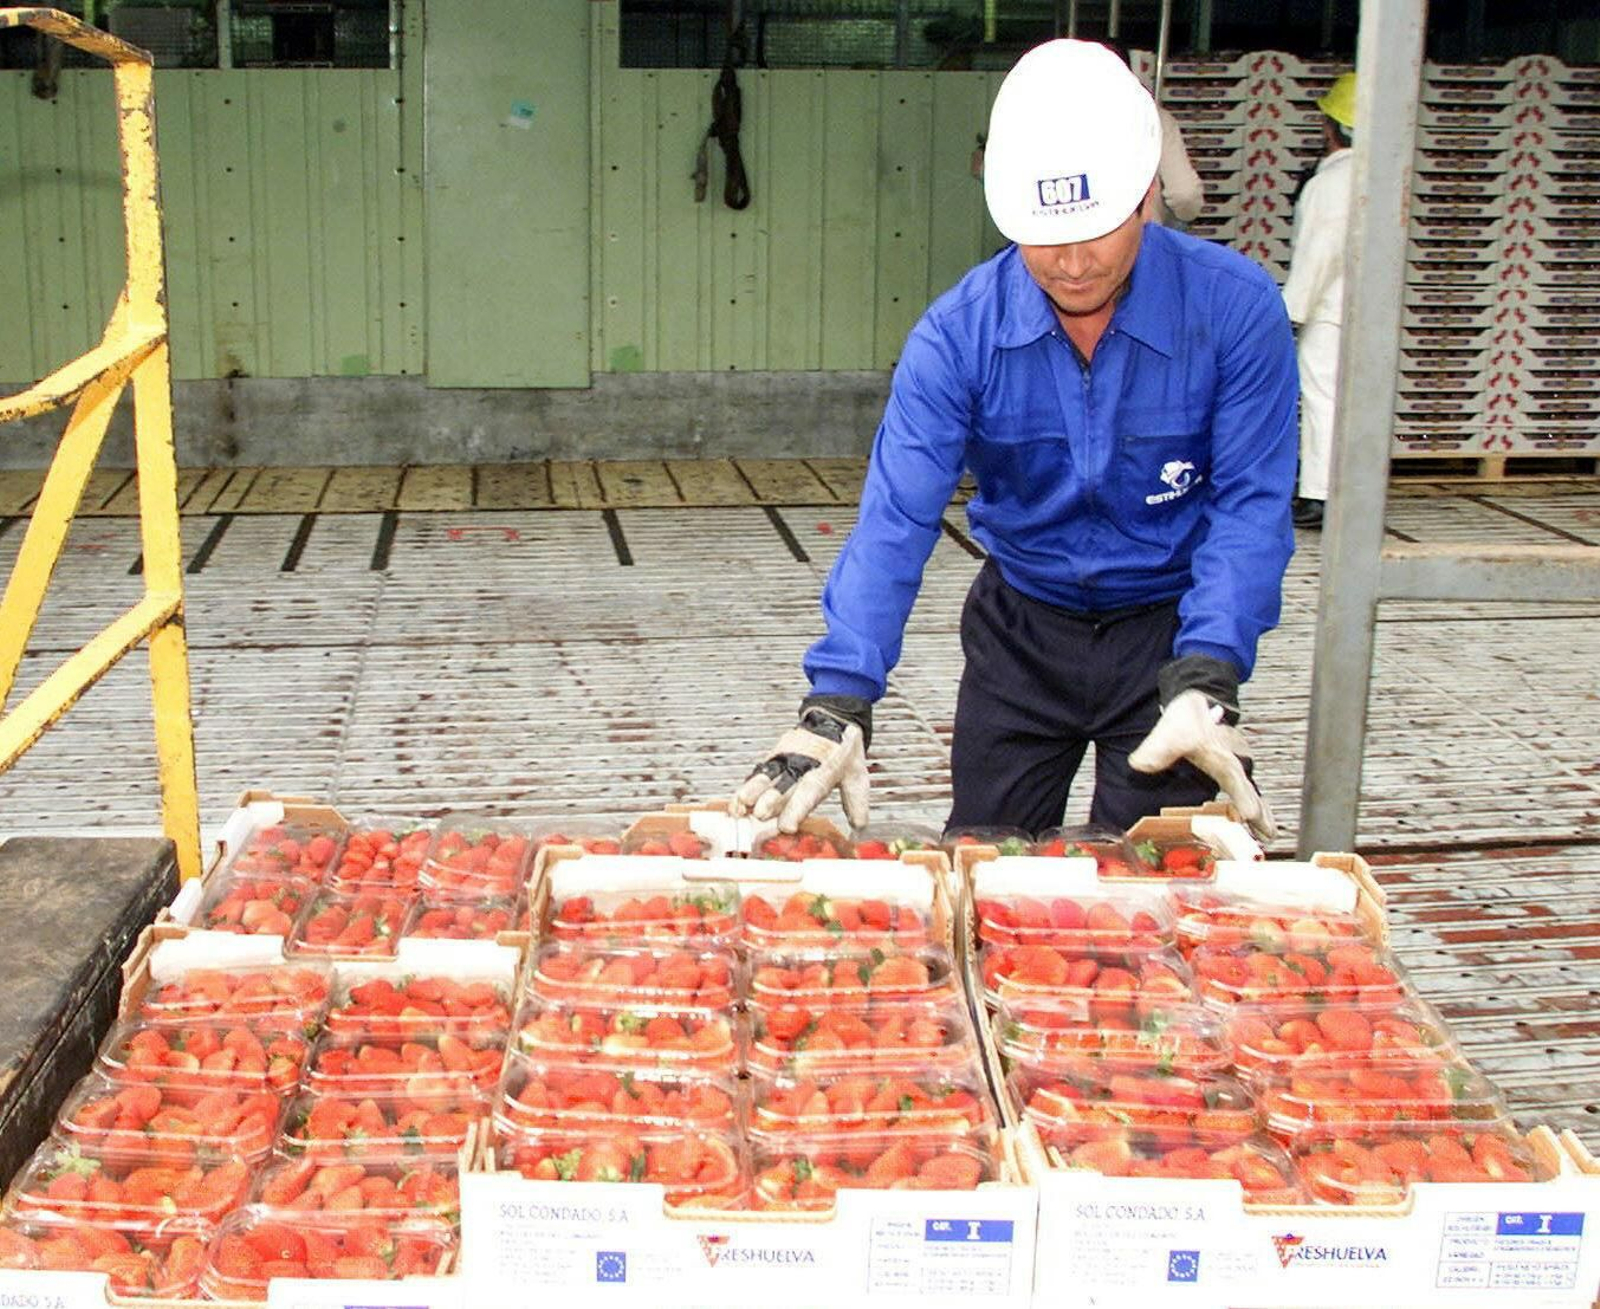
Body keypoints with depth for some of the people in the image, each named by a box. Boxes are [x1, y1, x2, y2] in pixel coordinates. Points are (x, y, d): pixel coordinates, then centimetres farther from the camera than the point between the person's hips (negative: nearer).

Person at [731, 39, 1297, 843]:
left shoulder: (1235, 309, -19)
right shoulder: (959, 331, -16)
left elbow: (1249, 505, -19)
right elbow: (897, 517, -23)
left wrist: (1206, 679, -34)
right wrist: (838, 699, -35)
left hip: (1168, 626, -1)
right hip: (1019, 625, 2)